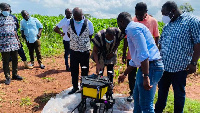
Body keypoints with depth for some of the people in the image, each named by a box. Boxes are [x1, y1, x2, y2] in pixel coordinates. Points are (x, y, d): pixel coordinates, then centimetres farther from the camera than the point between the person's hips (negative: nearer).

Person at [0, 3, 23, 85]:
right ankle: (8, 77, 13)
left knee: (15, 60, 11)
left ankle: (15, 75, 26)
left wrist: (18, 40, 17)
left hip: (14, 42, 5)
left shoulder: (11, 18, 14)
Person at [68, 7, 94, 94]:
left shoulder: (89, 23, -12)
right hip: (73, 51, 2)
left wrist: (85, 44, 4)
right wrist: (74, 42, 5)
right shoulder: (69, 22, -7)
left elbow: (90, 36, 2)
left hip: (85, 51, -2)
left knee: (85, 71, 11)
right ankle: (75, 87, 30)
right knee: (73, 70, 12)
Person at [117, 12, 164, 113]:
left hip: (150, 67, -11)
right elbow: (136, 58, 29)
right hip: (145, 66, 11)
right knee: (137, 97, 24)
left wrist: (145, 76, -24)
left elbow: (143, 54, -22)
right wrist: (124, 74, 34)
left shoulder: (133, 28, -9)